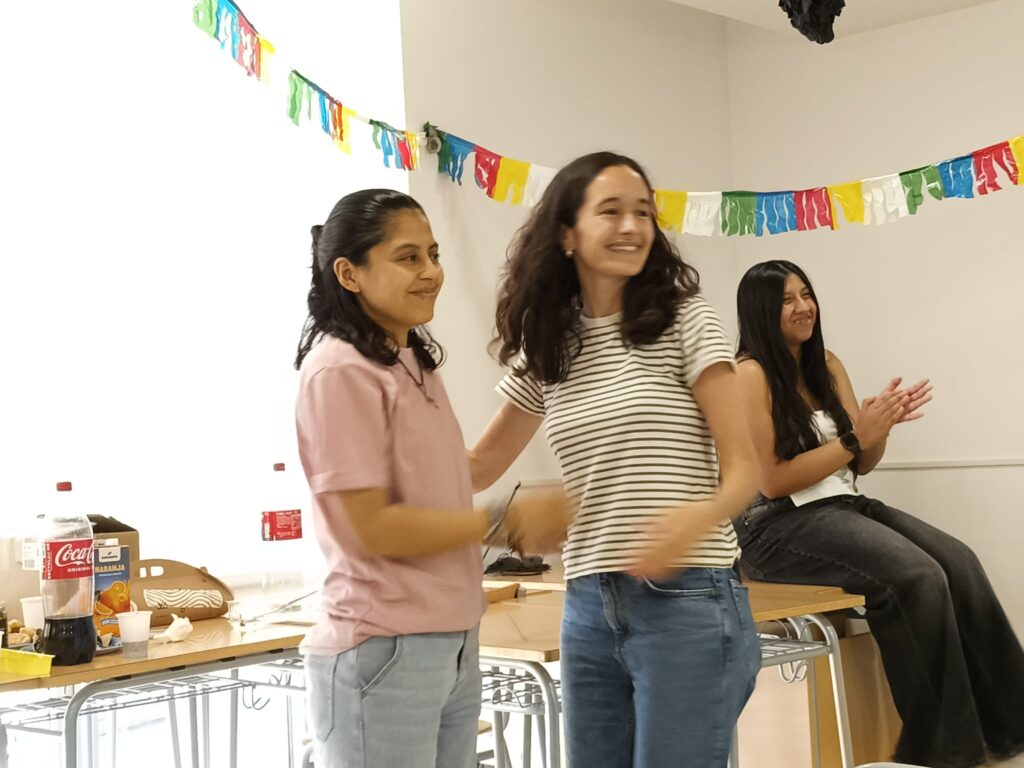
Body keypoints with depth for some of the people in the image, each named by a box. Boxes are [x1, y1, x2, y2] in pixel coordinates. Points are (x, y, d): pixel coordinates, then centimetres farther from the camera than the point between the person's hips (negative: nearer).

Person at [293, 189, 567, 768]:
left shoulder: (414, 363, 12)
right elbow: (370, 528, -17)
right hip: (383, 654, -8)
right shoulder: (340, 371, -15)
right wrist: (505, 523, -12)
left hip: (454, 645, 8)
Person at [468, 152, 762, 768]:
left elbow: (743, 469, -7)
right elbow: (479, 466, 19)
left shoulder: (686, 322, -3)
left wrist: (698, 517, -29)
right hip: (589, 607, 5)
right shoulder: (546, 349, 9)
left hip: (688, 602, -4)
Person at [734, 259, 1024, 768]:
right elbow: (771, 481, -13)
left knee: (958, 561, -16)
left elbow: (860, 465, 14)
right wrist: (854, 439, -16)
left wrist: (880, 426, -8)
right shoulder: (750, 374, -9)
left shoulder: (827, 366, 13)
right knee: (919, 577, -26)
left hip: (844, 508, 7)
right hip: (780, 526, -7)